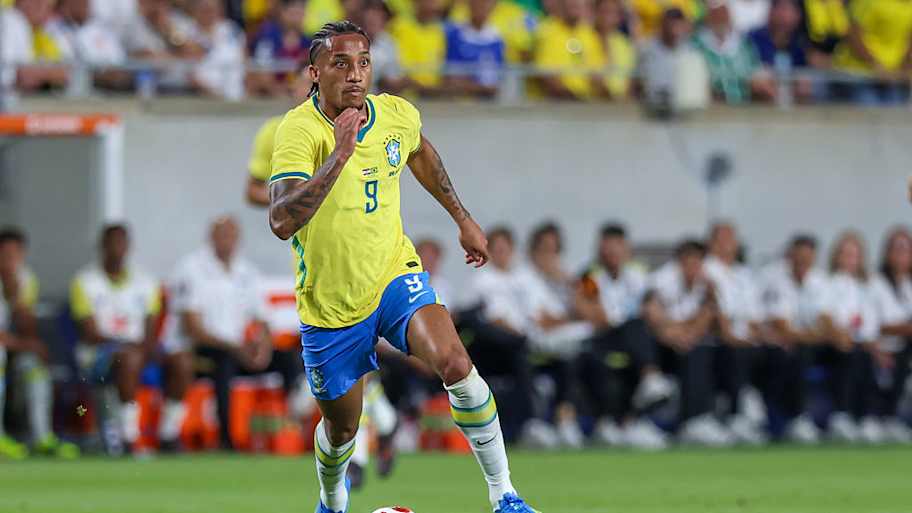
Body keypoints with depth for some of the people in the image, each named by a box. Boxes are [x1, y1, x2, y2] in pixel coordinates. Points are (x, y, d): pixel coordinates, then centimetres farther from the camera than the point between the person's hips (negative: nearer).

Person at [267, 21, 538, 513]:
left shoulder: (397, 115, -6)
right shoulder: (299, 131, -23)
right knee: (341, 429, 11)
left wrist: (462, 218, 25)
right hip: (330, 303, -2)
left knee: (455, 365, -24)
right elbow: (281, 223, -37)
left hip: (395, 277, 2)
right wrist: (339, 156, -43)